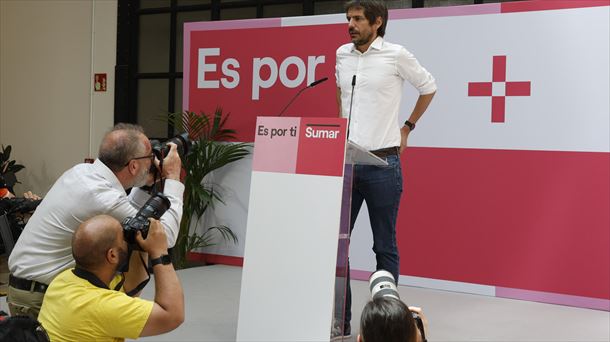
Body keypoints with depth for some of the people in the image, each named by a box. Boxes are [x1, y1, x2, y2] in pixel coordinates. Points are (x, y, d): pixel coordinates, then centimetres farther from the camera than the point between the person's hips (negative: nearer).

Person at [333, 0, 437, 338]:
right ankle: (339, 322, 13)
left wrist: (408, 126, 11)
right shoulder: (342, 54, 10)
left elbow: (428, 87, 10)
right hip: (344, 162, 5)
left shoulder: (396, 55, -5)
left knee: (384, 246, 4)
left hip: (382, 163, -5)